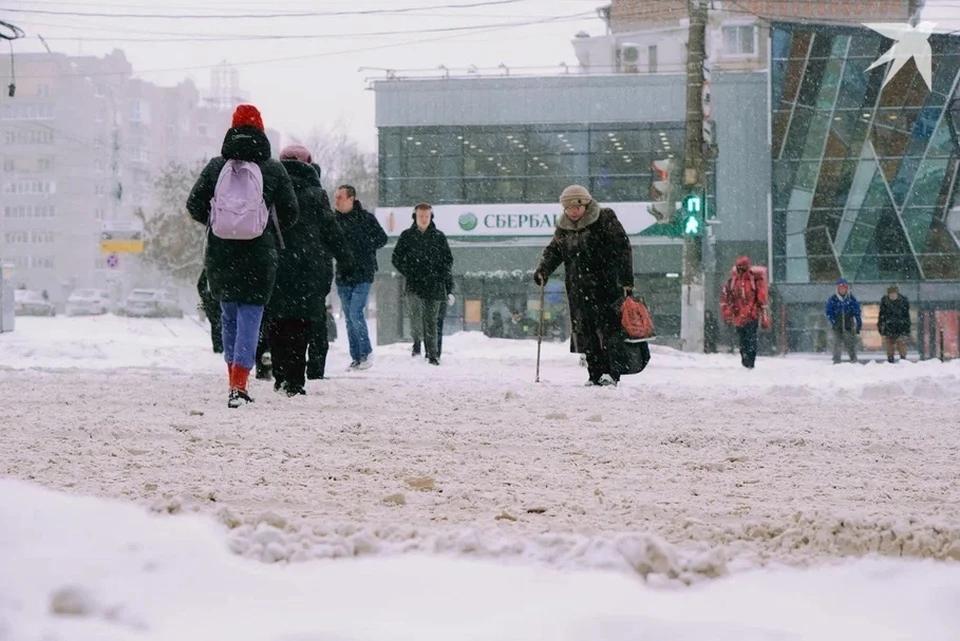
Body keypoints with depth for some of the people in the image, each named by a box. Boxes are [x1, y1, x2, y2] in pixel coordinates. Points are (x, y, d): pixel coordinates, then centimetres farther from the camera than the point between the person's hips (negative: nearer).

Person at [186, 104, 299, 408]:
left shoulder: (216, 166, 0)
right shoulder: (273, 169, -3)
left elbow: (194, 205, 1)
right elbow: (291, 211, 1)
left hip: (221, 255, 2)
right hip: (259, 256, -2)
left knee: (229, 315, 17)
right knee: (250, 316, 0)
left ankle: (235, 380, 20)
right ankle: (239, 386, -12)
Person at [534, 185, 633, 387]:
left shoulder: (605, 219, -6)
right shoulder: (563, 227, 10)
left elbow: (622, 249, -8)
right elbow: (554, 250, 22)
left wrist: (626, 279, -15)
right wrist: (543, 269, 1)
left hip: (605, 286, -5)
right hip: (578, 289, 5)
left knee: (607, 328, -8)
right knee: (584, 332, 2)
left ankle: (611, 373, -5)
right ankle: (595, 375, 6)